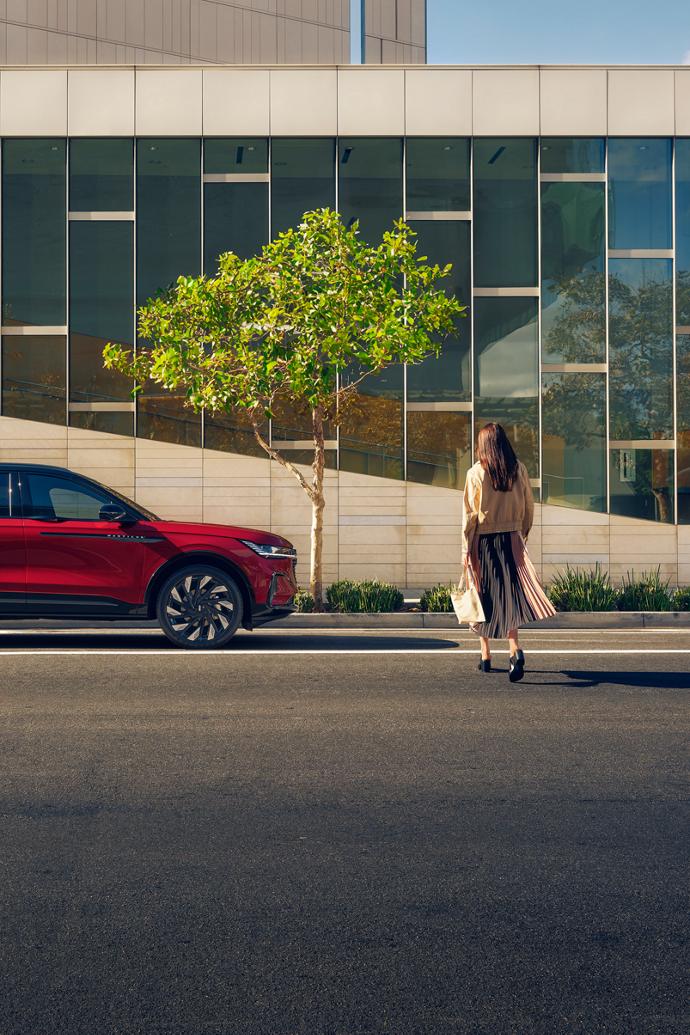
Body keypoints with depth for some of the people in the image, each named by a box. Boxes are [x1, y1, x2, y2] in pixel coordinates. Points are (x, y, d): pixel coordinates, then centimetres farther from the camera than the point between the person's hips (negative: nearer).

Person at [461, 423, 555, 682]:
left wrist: (466, 549, -2)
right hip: (511, 540, 2)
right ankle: (515, 651, -18)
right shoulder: (519, 470, 1)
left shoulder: (476, 472, -7)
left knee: (484, 596, 10)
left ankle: (486, 657, 19)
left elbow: (469, 514, -7)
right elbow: (528, 508, 7)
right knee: (509, 595, 2)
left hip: (483, 541, -2)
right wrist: (522, 535, 21)